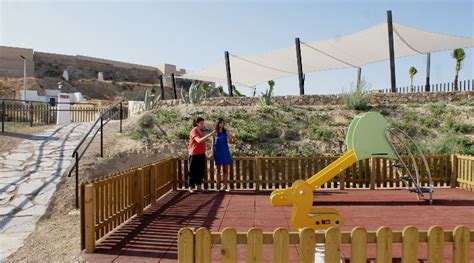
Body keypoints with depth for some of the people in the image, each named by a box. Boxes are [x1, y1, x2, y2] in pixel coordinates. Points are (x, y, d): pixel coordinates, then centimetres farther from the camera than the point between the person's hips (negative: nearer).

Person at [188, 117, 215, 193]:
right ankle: (190, 188, 8)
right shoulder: (193, 131, -12)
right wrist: (209, 135, -32)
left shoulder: (200, 131, 13)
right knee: (192, 171, -1)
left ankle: (199, 187, 18)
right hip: (194, 154, -8)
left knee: (201, 171, 9)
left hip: (201, 154, 8)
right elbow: (199, 141, -27)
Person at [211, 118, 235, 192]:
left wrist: (233, 138, -27)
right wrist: (212, 153, -3)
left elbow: (232, 140, -4)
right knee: (218, 170, 5)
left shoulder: (226, 131, 0)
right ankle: (218, 186, 12)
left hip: (225, 153, 1)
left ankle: (225, 186, 12)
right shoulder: (214, 132, -1)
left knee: (225, 170, 5)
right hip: (217, 153, -1)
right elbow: (213, 144, 2)